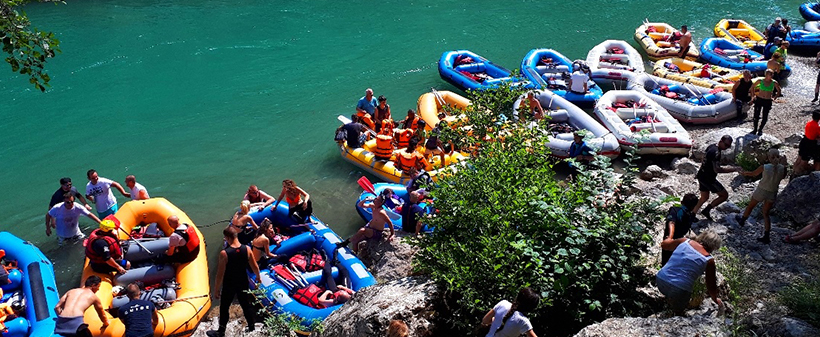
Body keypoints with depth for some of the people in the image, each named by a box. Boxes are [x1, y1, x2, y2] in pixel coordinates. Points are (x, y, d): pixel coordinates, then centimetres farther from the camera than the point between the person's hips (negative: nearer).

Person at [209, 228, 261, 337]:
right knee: (247, 305, 18)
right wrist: (258, 277, 19)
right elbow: (255, 267, -1)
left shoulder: (224, 253, -23)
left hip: (229, 285, -3)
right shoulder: (247, 249, -12)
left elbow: (220, 274, -18)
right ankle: (252, 328, 29)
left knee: (224, 308, 14)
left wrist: (216, 290, -7)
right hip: (243, 284, 4)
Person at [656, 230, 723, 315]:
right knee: (678, 311, 25)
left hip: (660, 280, 3)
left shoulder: (684, 241, 3)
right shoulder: (709, 260, -3)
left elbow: (664, 244, 21)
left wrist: (669, 238, 43)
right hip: (679, 291, -3)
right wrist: (715, 299, 26)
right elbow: (711, 285, 7)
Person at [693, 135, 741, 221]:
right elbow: (717, 169, -29)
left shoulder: (711, 147, 8)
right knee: (724, 195, 1)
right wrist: (733, 169, -27)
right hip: (708, 179, -10)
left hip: (701, 176, 10)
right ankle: (706, 210, 2)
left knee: (704, 198, 21)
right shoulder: (716, 152, -23)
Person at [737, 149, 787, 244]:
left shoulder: (764, 167, -20)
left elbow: (753, 173, -4)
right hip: (772, 193, 3)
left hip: (761, 190, -3)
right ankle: (766, 237, 9)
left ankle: (742, 220, 50)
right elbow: (783, 176, 8)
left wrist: (743, 173, 14)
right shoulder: (782, 168, -14)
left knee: (750, 206, 26)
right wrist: (784, 165, 2)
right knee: (766, 214, 13)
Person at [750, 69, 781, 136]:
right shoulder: (760, 81, -7)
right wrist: (753, 96, 2)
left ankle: (760, 130, 19)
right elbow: (752, 87, 8)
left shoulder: (774, 83, -6)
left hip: (768, 101, 0)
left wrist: (774, 98, 1)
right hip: (759, 99, 0)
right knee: (756, 115, 1)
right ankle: (755, 129, 18)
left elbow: (779, 91, 9)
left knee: (765, 117, 2)